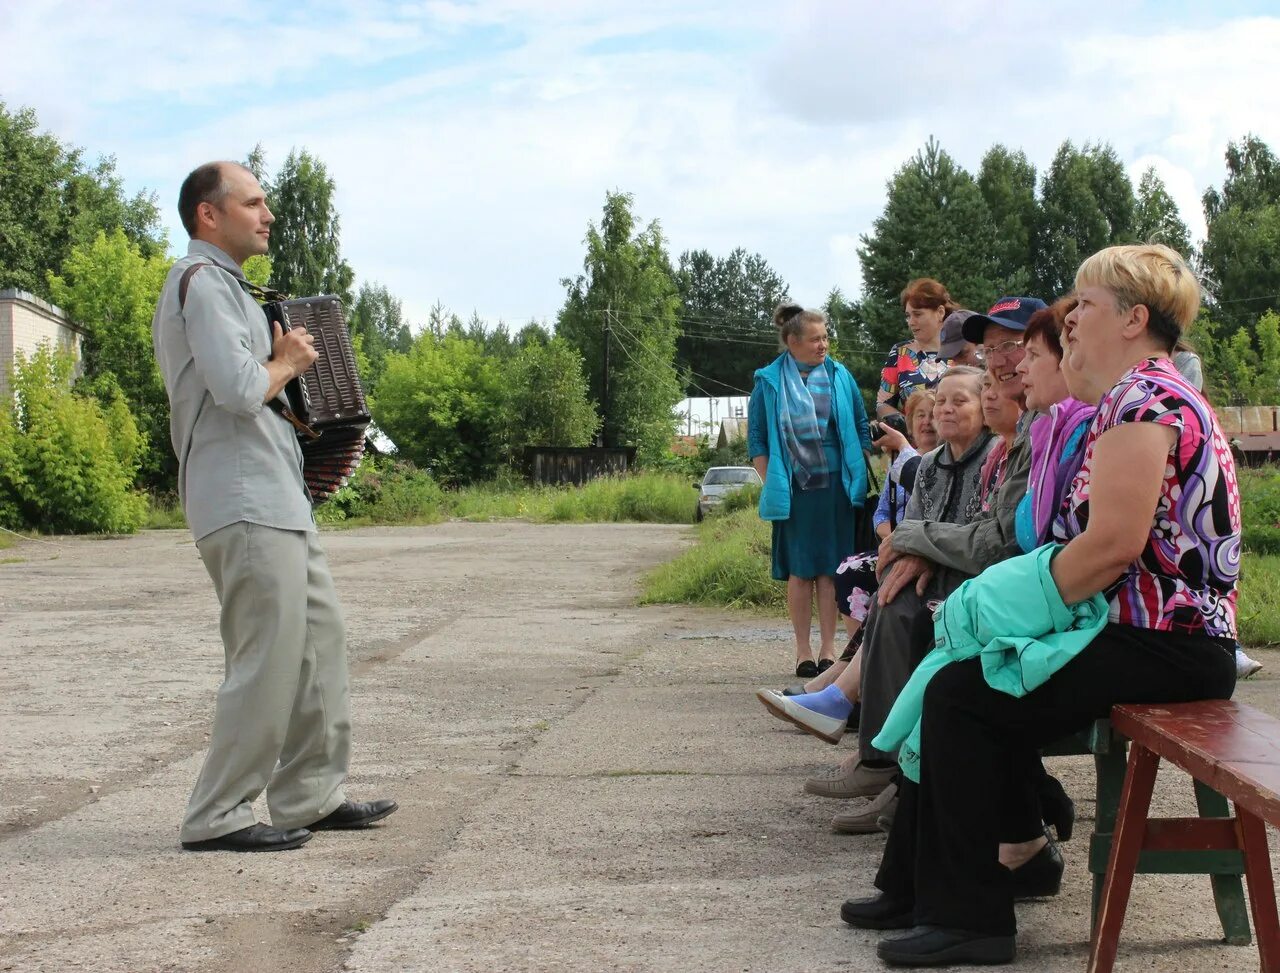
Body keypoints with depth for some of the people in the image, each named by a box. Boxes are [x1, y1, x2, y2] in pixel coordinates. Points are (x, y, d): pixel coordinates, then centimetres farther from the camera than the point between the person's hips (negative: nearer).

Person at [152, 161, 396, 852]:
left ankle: (311, 795, 20)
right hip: (244, 505, -11)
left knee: (320, 635, 13)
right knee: (269, 656, -10)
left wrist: (283, 359, 14)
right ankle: (217, 816, -2)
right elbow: (238, 389, -22)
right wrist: (287, 362, -5)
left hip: (276, 501, 11)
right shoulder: (202, 282, -10)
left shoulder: (222, 283, 24)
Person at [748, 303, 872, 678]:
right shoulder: (769, 381, 3)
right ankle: (803, 651, 9)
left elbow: (861, 429, 12)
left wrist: (861, 477, 6)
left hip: (836, 485, 1)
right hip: (793, 489, -1)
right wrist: (770, 483, -1)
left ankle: (828, 648, 8)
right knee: (799, 570, 2)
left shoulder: (840, 376, 8)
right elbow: (756, 439, 6)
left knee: (831, 568, 2)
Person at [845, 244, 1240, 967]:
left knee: (961, 691, -14)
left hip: (1164, 647, -11)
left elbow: (1113, 543, -26)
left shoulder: (1142, 399, -16)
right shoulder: (1147, 393, 18)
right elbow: (1108, 539, 18)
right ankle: (920, 890, 16)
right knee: (963, 683, 10)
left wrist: (1020, 602, -12)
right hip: (1149, 631, 11)